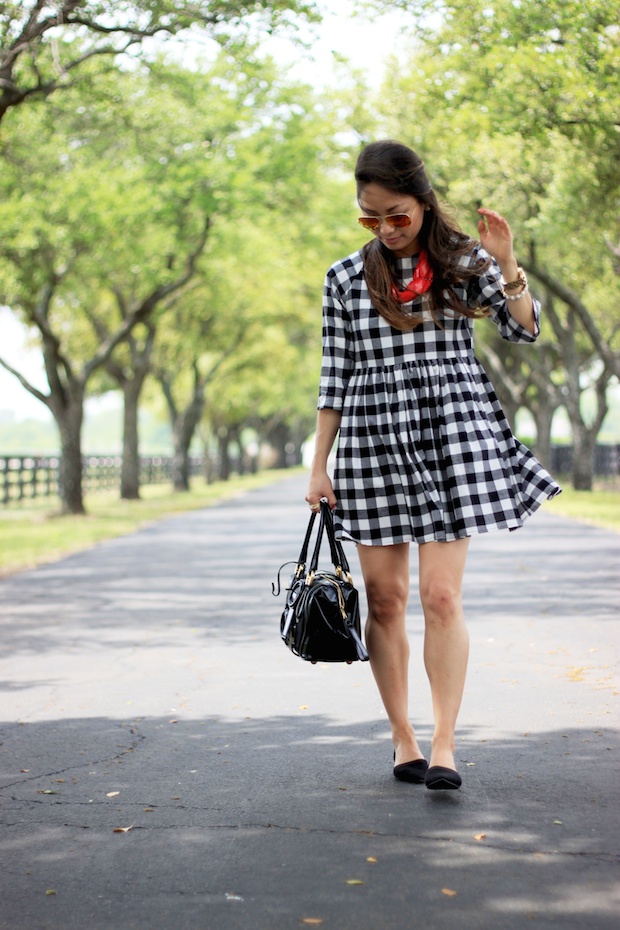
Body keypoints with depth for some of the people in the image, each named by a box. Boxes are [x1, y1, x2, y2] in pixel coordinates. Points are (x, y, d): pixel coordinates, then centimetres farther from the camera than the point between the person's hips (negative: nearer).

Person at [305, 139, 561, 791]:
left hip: (453, 435, -1)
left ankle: (444, 743, -1)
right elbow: (334, 378, 9)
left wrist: (507, 266, -13)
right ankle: (403, 736, 16)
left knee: (442, 597, -7)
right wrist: (318, 466, 6)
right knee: (384, 597, 4)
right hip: (373, 441, 2)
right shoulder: (345, 278, 6)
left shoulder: (463, 260, 4)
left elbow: (524, 332, 4)